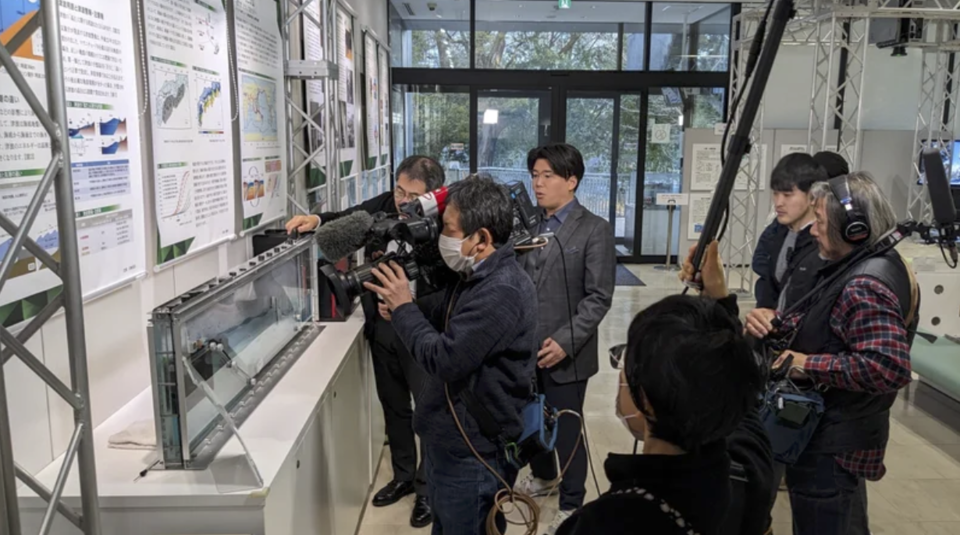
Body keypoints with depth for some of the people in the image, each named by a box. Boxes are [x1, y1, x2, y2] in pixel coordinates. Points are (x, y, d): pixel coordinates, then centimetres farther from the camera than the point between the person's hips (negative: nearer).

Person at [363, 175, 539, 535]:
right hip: (452, 440, 10)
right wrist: (402, 308, -7)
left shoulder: (501, 292, -28)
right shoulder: (478, 275, 6)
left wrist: (403, 307, -17)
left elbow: (445, 361, -29)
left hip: (472, 453, -10)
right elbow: (443, 320, 12)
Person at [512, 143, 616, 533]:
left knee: (567, 428, 8)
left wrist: (564, 342, -19)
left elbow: (598, 297, -12)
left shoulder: (595, 230, -7)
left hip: (564, 352, -5)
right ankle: (543, 476, 45)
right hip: (525, 347, 5)